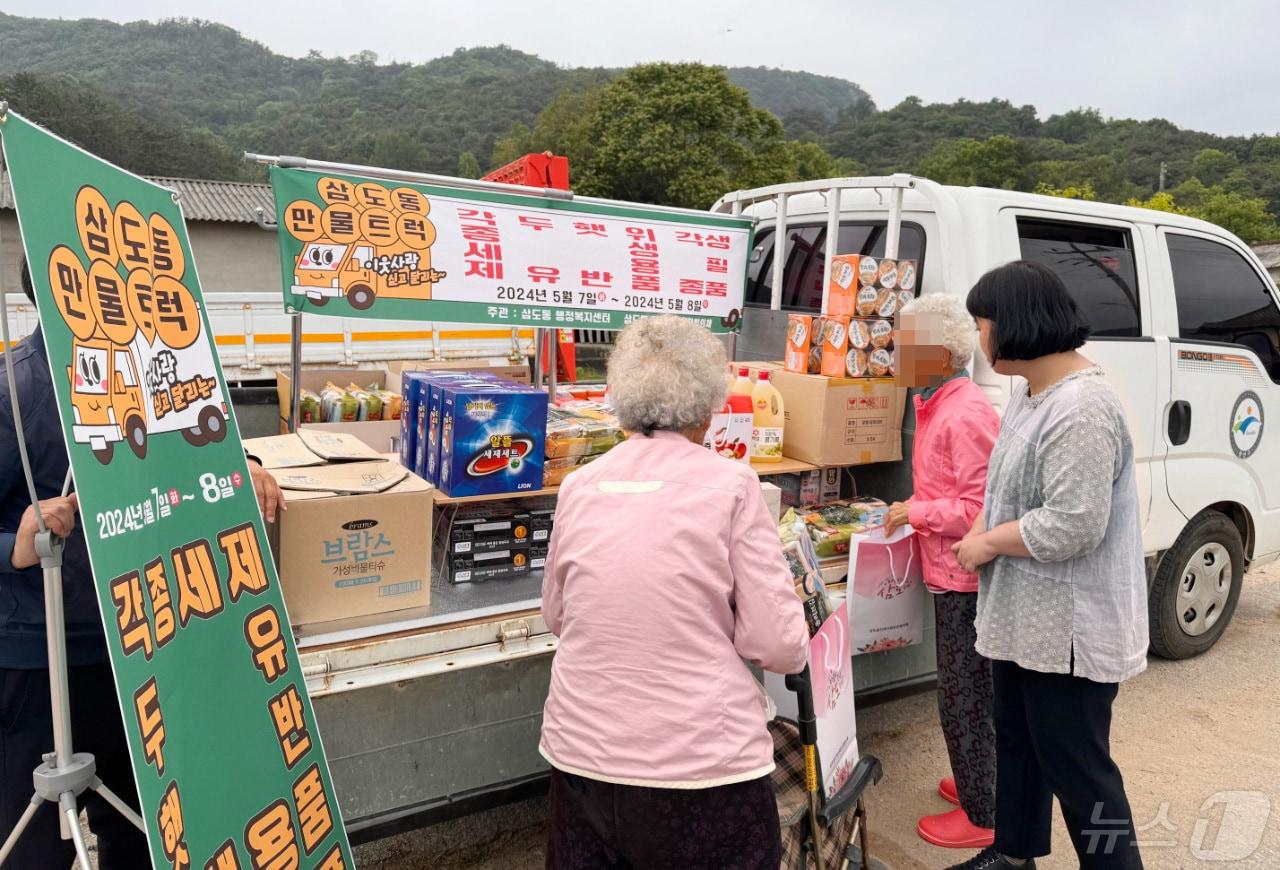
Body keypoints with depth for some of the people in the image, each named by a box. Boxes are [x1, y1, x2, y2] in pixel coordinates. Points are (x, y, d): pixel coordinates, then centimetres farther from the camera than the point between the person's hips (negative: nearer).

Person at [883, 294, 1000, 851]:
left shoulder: (966, 414, -22)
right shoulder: (938, 405, 10)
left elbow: (979, 508, -25)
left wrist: (915, 514, -16)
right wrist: (910, 511, 7)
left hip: (964, 579, -10)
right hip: (950, 574, 10)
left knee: (962, 698, 3)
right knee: (972, 691, 22)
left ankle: (982, 816, 18)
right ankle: (980, 783, 40)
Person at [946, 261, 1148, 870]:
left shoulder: (1081, 409, -25)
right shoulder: (1031, 390, 7)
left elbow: (1074, 524, -29)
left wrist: (989, 543, -16)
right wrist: (982, 532, 1)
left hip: (1068, 627, -11)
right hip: (1022, 614, 11)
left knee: (1075, 766, 4)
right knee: (1017, 743, 24)